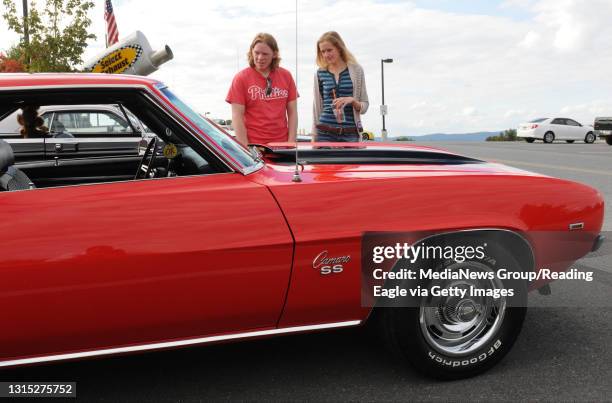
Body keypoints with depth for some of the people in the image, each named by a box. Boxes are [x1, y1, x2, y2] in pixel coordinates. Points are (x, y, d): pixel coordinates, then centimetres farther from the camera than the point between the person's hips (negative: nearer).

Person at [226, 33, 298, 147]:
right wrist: (245, 149, -11)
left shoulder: (286, 76, 8)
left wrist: (291, 144, -1)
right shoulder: (241, 78, 0)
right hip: (253, 147, -2)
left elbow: (292, 112, 8)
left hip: (281, 145, 3)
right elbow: (237, 117, -4)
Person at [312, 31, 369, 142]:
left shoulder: (356, 70, 5)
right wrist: (314, 137, 10)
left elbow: (364, 106, 7)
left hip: (350, 133, -1)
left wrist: (352, 101, -13)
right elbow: (317, 106, 12)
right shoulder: (320, 74, 8)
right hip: (325, 133, 1)